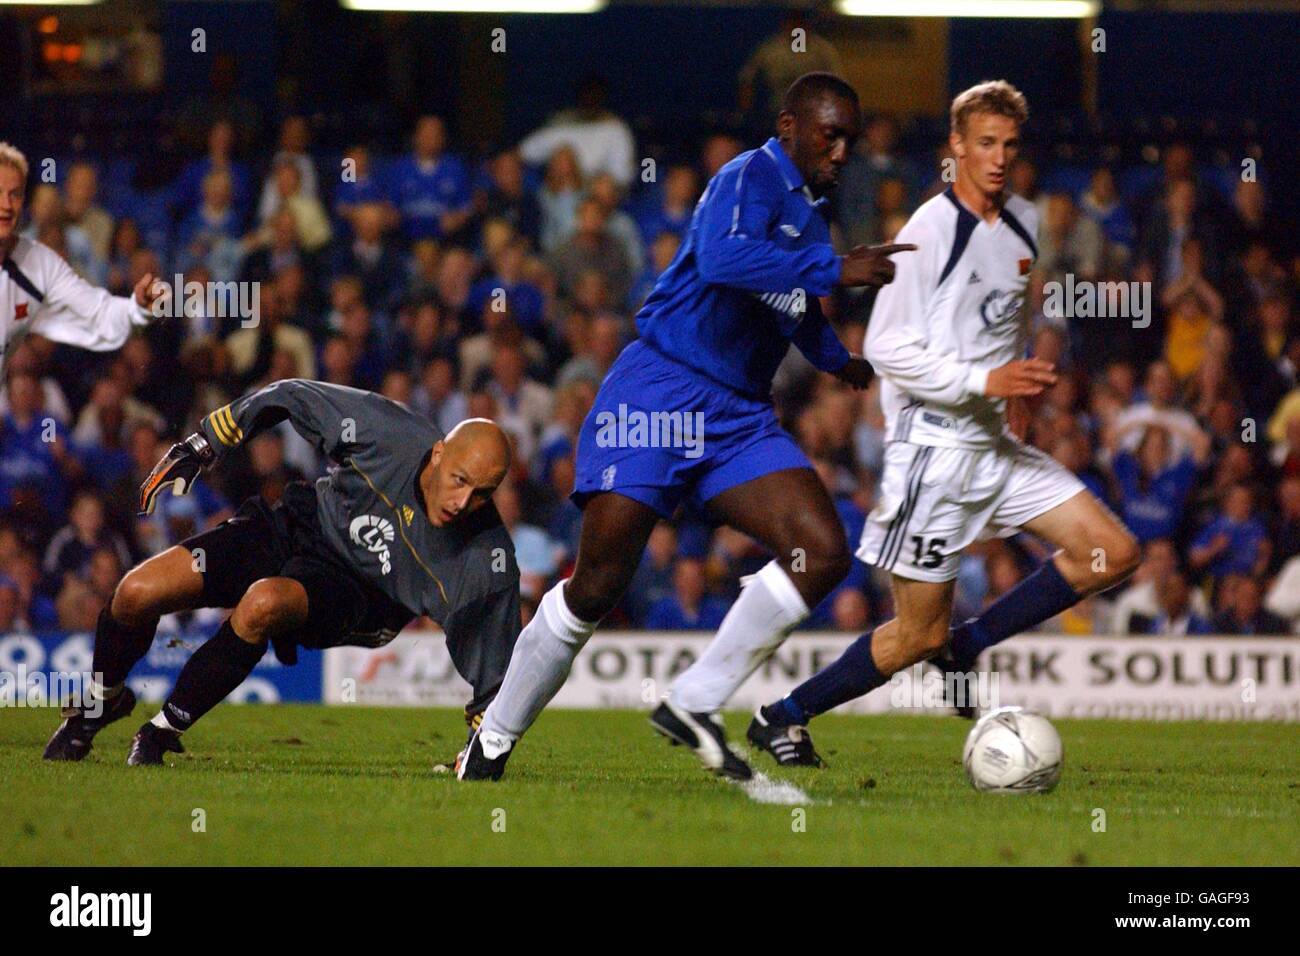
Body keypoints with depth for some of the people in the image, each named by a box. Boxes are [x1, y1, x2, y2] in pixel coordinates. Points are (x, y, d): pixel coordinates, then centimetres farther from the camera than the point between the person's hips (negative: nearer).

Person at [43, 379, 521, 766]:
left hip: (352, 591, -2)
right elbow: (289, 398, -7)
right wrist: (196, 451, -3)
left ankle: (161, 733, -17)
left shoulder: (486, 562, -25)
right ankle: (100, 703, 21)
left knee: (263, 604, -38)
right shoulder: (387, 431, -24)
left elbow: (492, 677, -13)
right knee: (137, 593, -14)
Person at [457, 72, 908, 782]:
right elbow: (722, 258, -33)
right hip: (657, 392, -8)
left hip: (738, 418, 8)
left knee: (823, 553, -13)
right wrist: (834, 270, -30)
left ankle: (693, 705, -6)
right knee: (597, 586, -7)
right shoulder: (752, 178, -10)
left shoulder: (811, 209, 16)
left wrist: (837, 359, 37)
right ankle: (493, 737, 10)